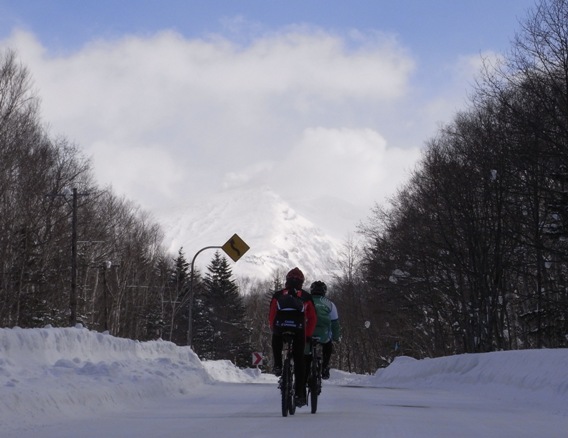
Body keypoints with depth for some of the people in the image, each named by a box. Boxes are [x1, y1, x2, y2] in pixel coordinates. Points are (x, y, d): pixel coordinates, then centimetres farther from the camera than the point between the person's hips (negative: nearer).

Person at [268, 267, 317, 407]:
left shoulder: (277, 295, 12)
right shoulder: (306, 297, 11)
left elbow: (271, 316, 13)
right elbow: (312, 318, 12)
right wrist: (308, 335, 22)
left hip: (280, 331, 0)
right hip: (298, 333, 0)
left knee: (276, 345, 37)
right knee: (299, 363, 8)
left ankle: (277, 365, 16)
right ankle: (300, 394, 4)